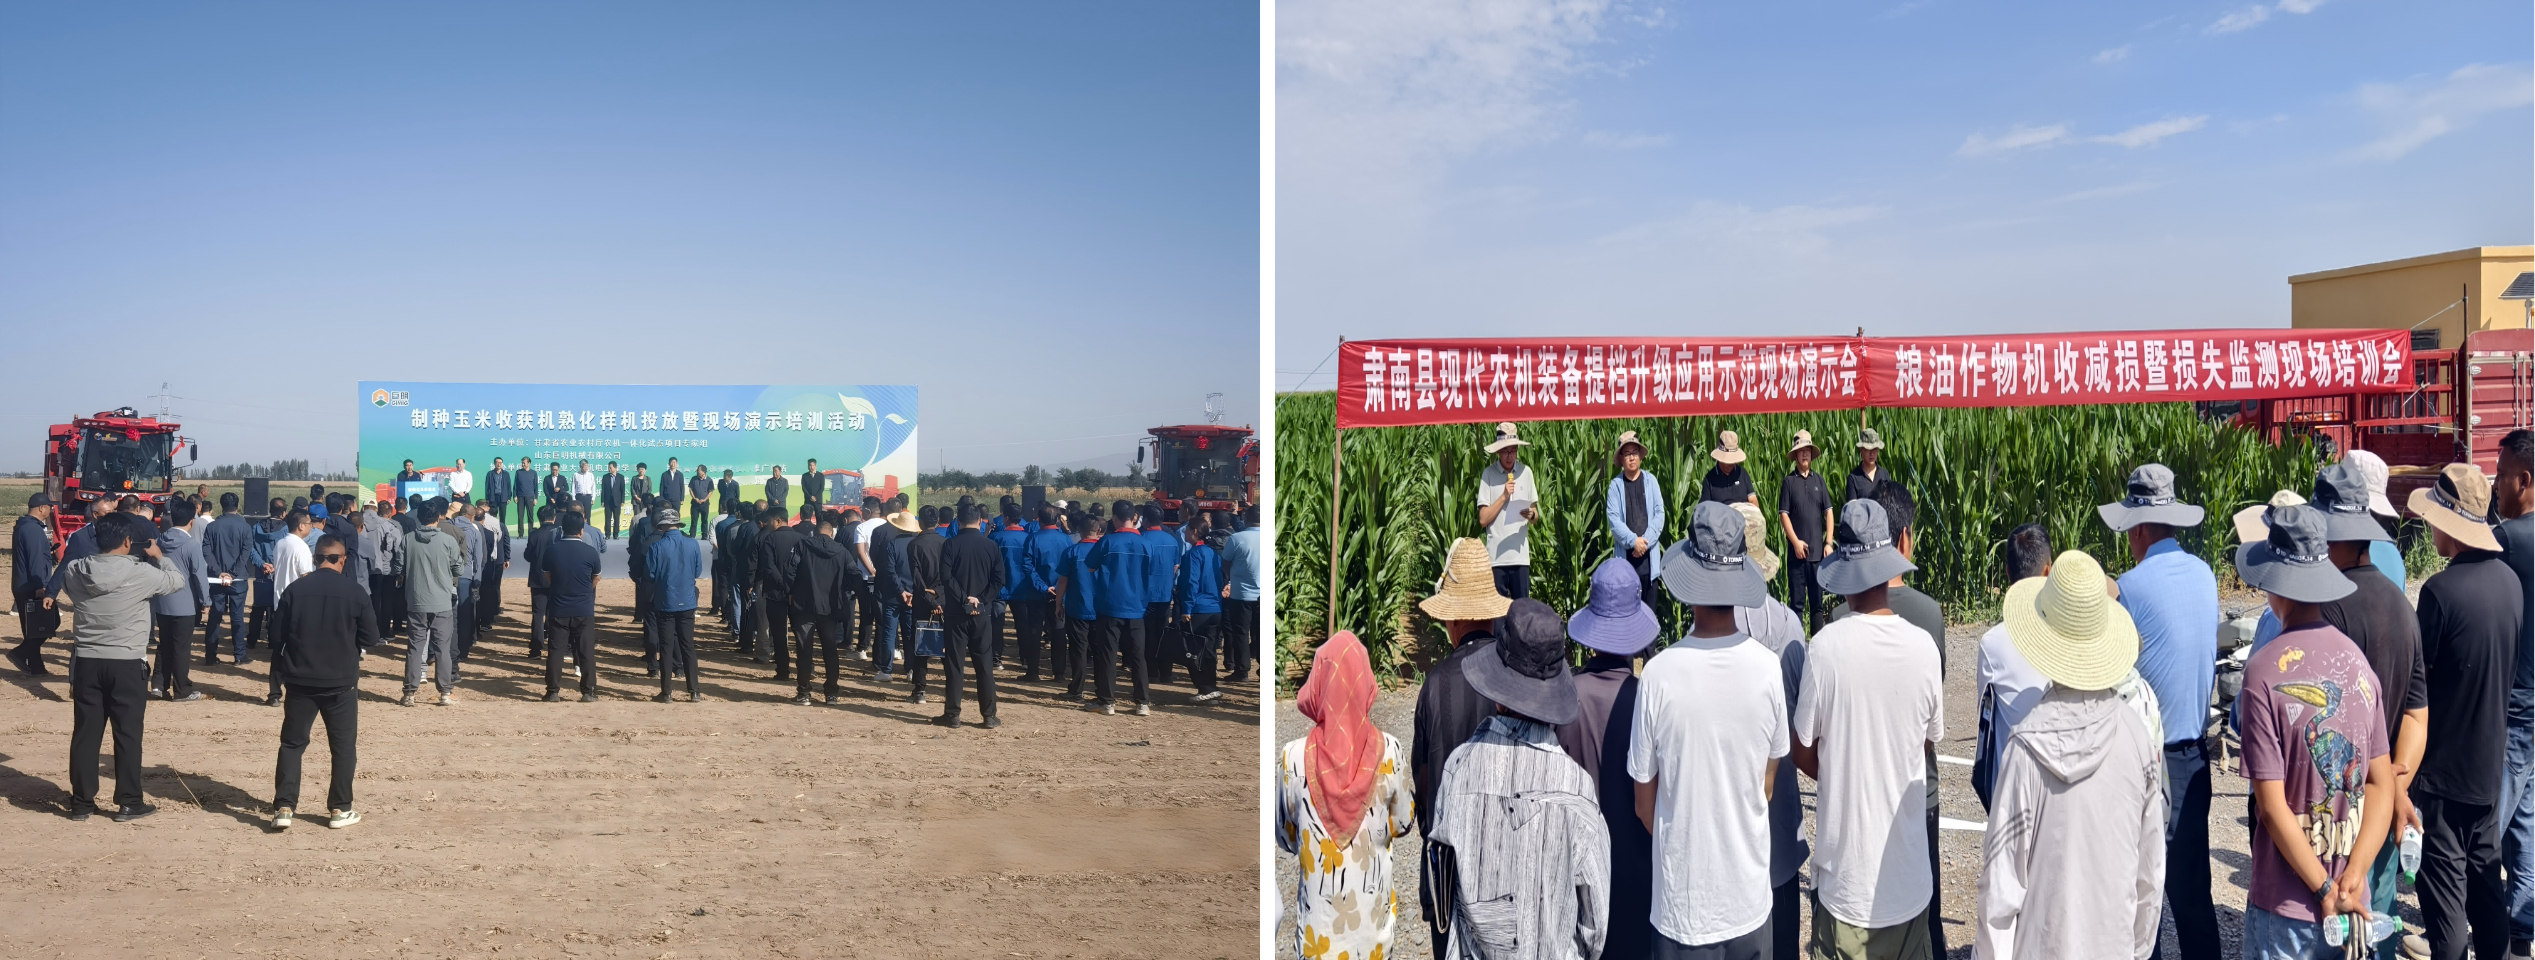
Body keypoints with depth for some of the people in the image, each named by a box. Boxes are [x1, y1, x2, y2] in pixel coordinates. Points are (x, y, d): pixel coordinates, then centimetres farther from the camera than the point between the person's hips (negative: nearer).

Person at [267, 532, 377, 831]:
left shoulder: (295, 589, -4)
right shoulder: (354, 591, -8)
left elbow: (277, 634, 0)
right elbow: (371, 637, -3)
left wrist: (282, 668, 16)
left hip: (300, 679, 2)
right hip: (341, 681, -2)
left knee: (292, 743, 12)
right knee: (343, 745, 9)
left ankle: (284, 807, 6)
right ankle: (339, 809, 12)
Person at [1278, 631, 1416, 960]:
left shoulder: (1293, 757, -15)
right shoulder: (1388, 751, -14)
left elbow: (1285, 837, -3)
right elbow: (1404, 822, 0)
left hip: (1320, 907, -1)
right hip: (1373, 903, 1)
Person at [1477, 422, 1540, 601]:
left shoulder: (1526, 472, 6)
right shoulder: (1488, 474, -2)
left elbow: (1536, 514, 12)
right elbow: (1483, 519, -4)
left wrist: (1532, 515, -11)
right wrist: (1504, 496, -14)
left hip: (1520, 555, 2)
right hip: (1496, 556, -2)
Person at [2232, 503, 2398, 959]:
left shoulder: (2264, 673, -17)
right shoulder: (2358, 661, 0)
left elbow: (2272, 805, -18)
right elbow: (2382, 785, 2)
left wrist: (2325, 890, -9)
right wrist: (2352, 880, -5)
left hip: (2287, 905, -5)